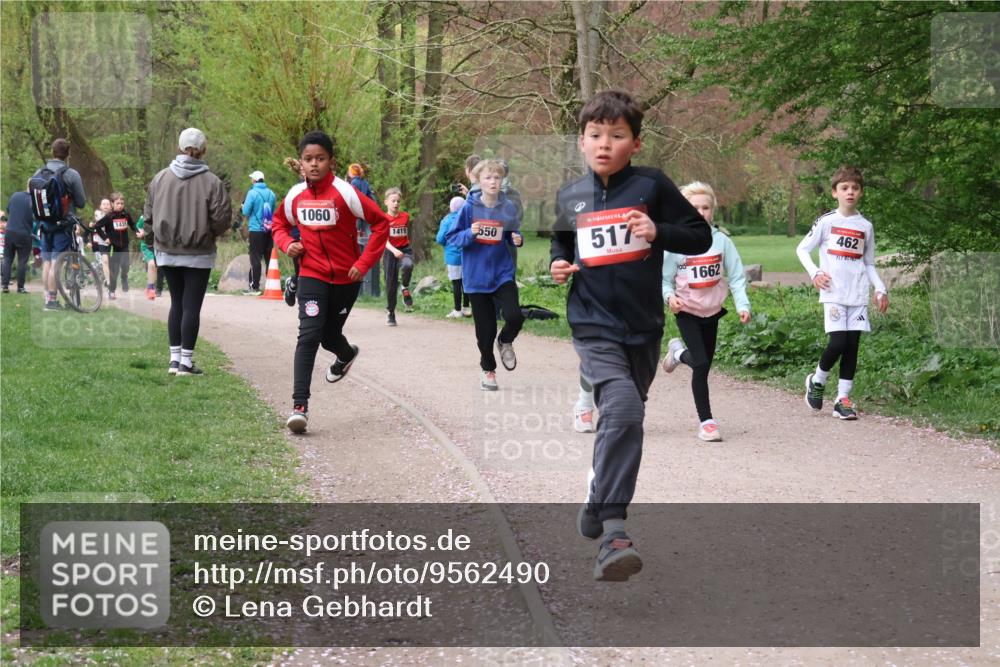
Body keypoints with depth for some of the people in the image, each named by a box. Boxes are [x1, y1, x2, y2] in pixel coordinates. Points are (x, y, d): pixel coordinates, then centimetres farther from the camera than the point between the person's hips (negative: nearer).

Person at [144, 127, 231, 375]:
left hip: (167, 252, 4)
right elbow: (222, 220, -14)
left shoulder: (160, 178, -2)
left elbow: (148, 214, 3)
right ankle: (186, 362, 3)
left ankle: (175, 359, 17)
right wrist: (214, 232, 8)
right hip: (198, 254, -4)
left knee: (177, 303, 16)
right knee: (192, 306, 2)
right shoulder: (212, 182, -14)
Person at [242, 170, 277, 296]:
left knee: (255, 259, -1)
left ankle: (254, 287, -2)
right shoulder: (271, 193, 5)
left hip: (256, 230, -5)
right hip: (269, 230, 5)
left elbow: (246, 212, -10)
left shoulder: (252, 193, -11)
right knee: (269, 258, 11)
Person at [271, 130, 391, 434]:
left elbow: (381, 222, -13)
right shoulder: (295, 195, -4)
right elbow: (279, 224, 16)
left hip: (346, 277, -1)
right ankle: (299, 405, -18)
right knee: (309, 335, -15)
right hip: (311, 275, 1)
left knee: (329, 335, 13)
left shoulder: (344, 192, -16)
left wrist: (365, 262, -14)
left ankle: (347, 355, 52)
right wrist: (287, 243, -5)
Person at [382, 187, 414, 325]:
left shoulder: (405, 216, 3)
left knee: (407, 265, -35)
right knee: (391, 284, 1)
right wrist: (394, 250, -33)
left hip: (405, 249, 1)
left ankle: (405, 288, -8)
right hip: (390, 252, -1)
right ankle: (390, 313, 17)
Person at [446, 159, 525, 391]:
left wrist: (517, 239, -10)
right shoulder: (469, 208, -6)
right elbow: (451, 238, -3)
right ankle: (487, 368, 29)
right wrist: (469, 234, -21)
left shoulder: (508, 208, -1)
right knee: (485, 328, 4)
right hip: (477, 277, -1)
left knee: (514, 316, -19)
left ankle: (505, 342, 16)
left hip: (503, 274, 1)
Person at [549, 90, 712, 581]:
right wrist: (559, 264, 3)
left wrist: (659, 233, -18)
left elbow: (701, 236, -1)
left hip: (643, 328, 2)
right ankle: (612, 532, -26)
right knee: (623, 411, -23)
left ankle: (598, 504, 42)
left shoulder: (651, 186, -3)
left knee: (622, 419, 17)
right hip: (594, 327, -1)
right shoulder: (570, 197, 5)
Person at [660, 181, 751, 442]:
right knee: (701, 364, -15)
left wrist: (743, 305, -14)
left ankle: (678, 353, 49)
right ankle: (706, 421, -6)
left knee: (704, 365, 14)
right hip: (687, 312, -3)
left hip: (712, 312, 3)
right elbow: (664, 279, -5)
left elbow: (736, 276, -3)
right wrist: (670, 296, -25)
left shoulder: (721, 241, -5)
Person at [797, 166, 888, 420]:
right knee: (838, 342, -13)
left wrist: (880, 289, 7)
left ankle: (843, 398, 5)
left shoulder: (865, 226, 12)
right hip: (834, 294, -4)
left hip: (858, 296, 4)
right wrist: (815, 273, -11)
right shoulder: (826, 221, 1)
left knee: (852, 346, 0)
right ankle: (817, 381, 13)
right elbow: (802, 249, 5)